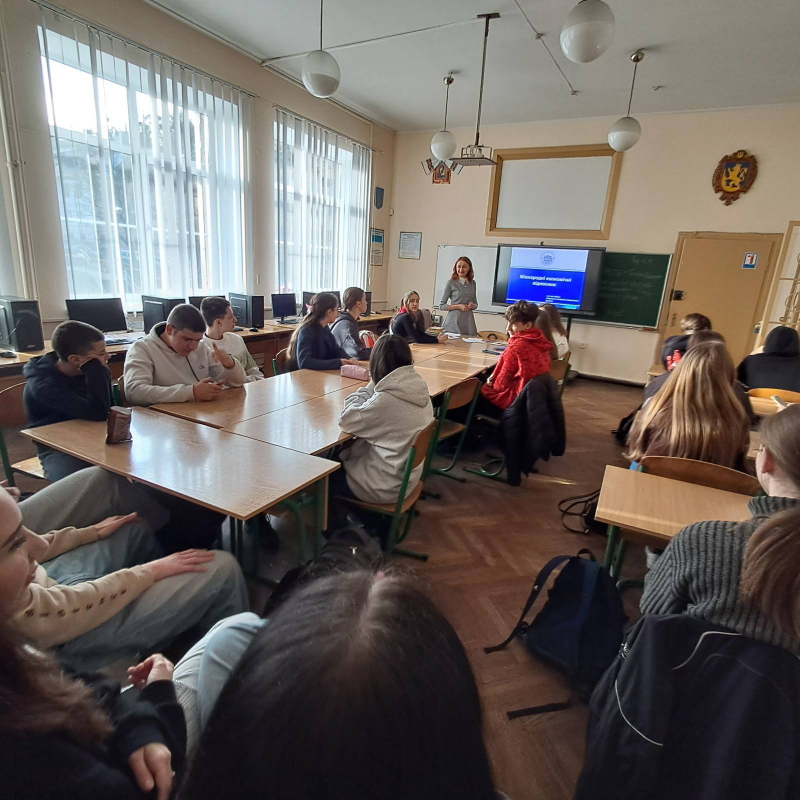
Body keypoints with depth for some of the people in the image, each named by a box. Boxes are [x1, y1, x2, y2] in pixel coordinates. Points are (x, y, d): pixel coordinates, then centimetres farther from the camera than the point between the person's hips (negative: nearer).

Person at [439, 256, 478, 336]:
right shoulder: (451, 283, -3)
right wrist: (458, 306, -13)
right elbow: (441, 306, -2)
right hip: (454, 323, -4)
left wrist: (472, 305, -2)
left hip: (469, 322, 4)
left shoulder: (472, 283, 10)